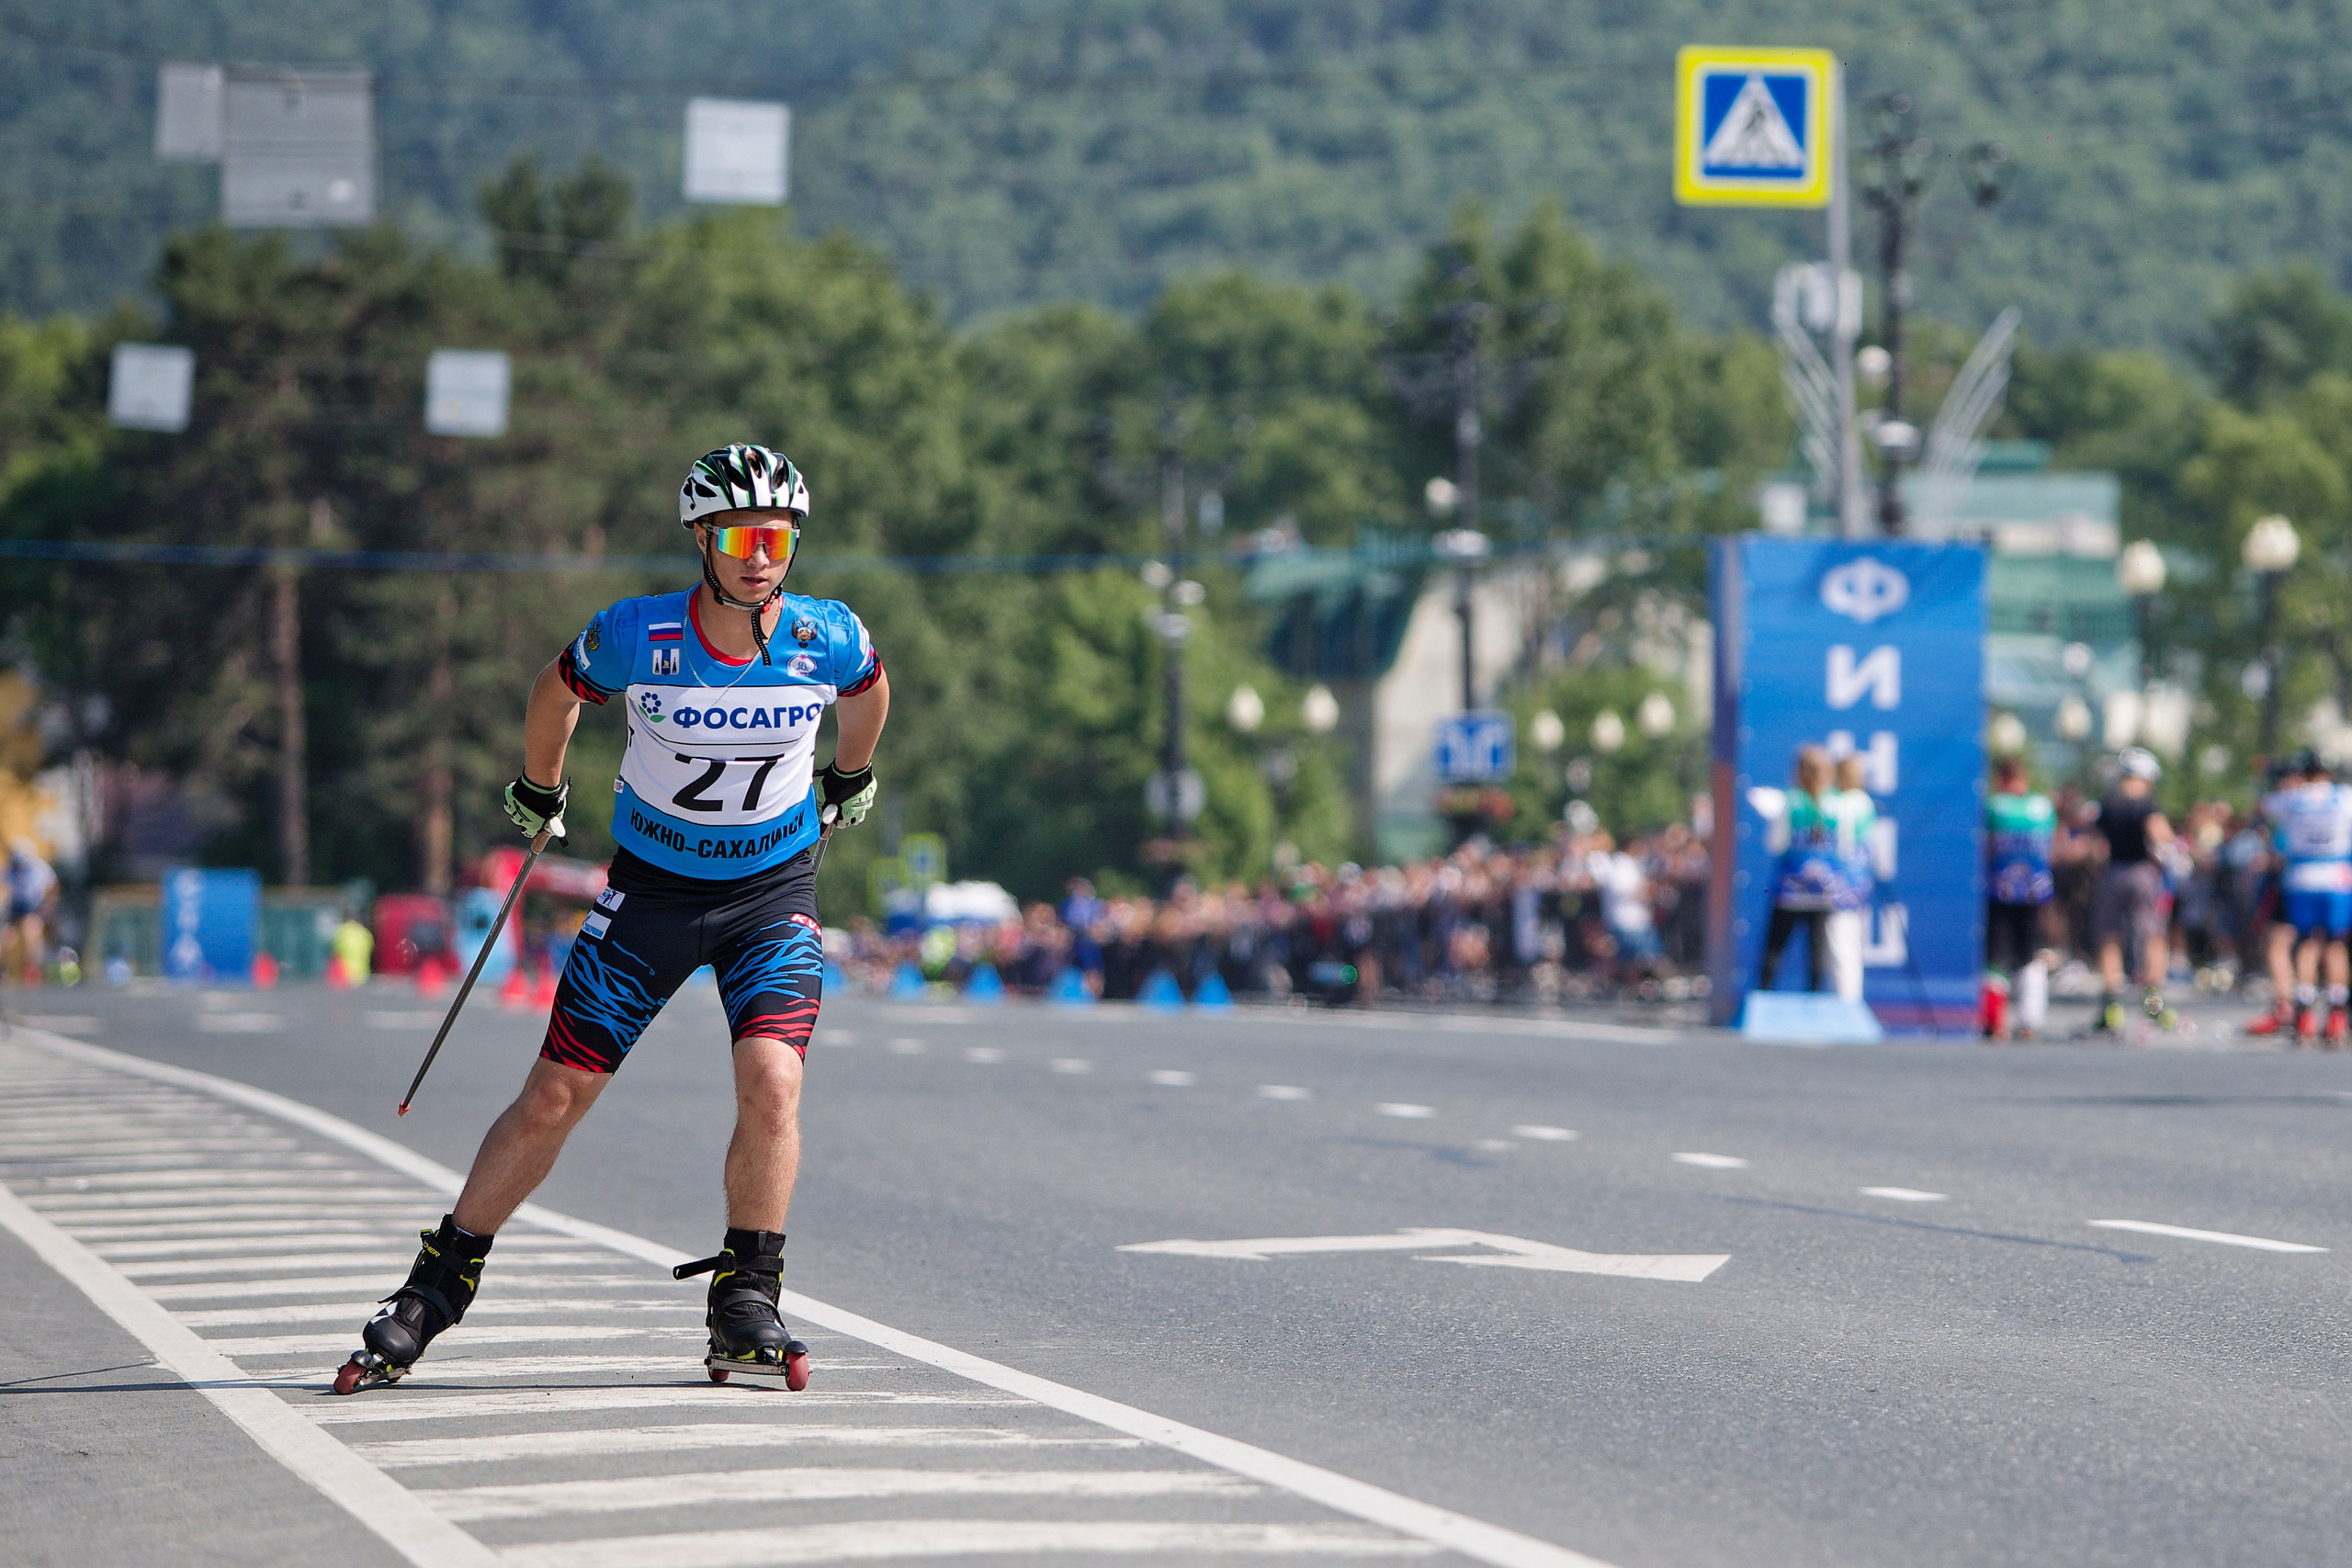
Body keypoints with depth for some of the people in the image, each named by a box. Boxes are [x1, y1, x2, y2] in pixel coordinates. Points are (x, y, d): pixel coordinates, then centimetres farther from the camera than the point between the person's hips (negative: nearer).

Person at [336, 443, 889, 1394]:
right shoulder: (637, 637, -19)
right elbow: (557, 692, 4)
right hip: (652, 881, 0)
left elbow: (868, 690, 11)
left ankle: (746, 1304, -5)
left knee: (772, 1083, -21)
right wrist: (539, 793, 18)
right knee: (554, 1096, 0)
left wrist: (850, 776, 27)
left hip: (774, 891, 0)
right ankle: (437, 1288, 14)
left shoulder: (827, 639, -15)